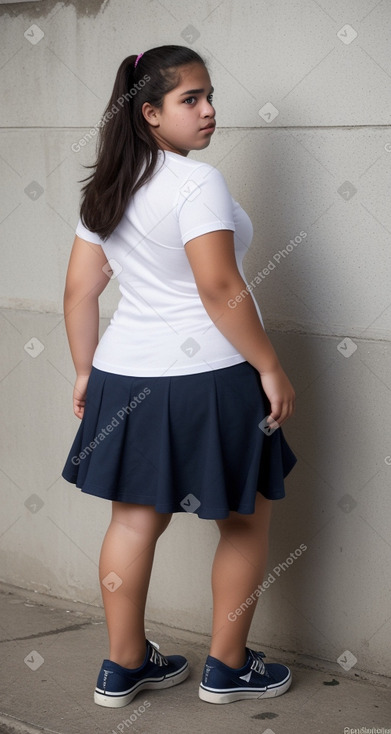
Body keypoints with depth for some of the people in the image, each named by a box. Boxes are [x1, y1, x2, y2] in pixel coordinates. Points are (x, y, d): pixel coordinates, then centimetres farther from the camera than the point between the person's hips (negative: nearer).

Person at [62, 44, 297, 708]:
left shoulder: (105, 191, 7)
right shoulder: (197, 183, -16)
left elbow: (79, 290, 10)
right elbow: (220, 288, -22)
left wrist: (86, 372, 18)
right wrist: (271, 368, -15)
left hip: (126, 376, 7)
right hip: (206, 379, -7)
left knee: (134, 519, 14)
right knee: (246, 521, 10)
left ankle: (123, 666, 24)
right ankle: (227, 668, 20)